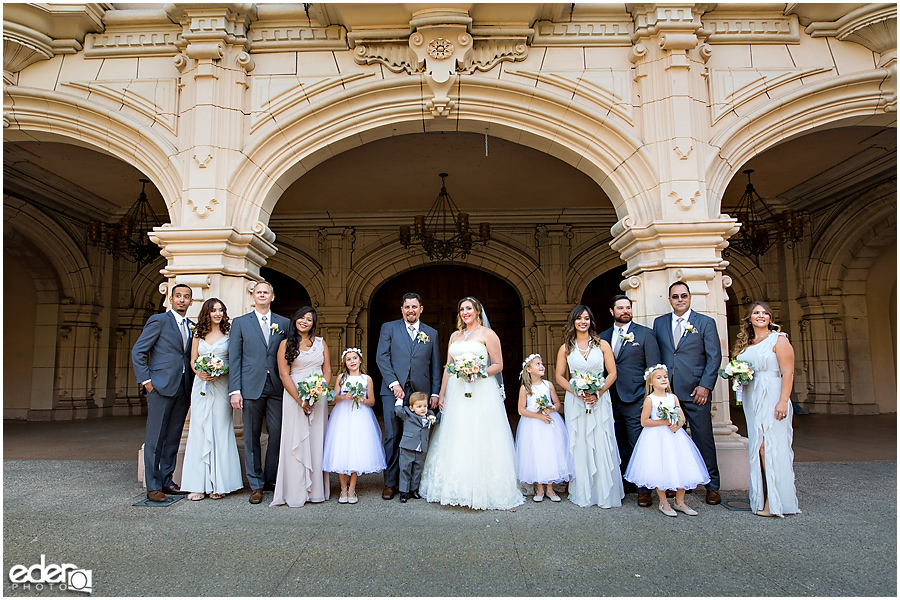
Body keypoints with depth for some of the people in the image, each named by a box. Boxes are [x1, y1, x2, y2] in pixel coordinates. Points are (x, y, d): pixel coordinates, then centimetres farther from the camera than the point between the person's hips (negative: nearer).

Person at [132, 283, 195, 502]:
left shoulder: (192, 326, 15)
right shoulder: (158, 320, -1)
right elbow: (138, 352, -3)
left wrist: (193, 386, 7)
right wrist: (146, 380, -8)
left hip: (183, 390, 6)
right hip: (161, 387, -5)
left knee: (173, 438, 10)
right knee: (155, 438, 0)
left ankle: (166, 481, 20)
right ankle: (153, 486, 7)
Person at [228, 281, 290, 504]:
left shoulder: (284, 324, 11)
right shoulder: (240, 323, 8)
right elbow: (234, 358, 3)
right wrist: (234, 390, -5)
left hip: (277, 387, 1)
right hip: (251, 387, -1)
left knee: (277, 434, 2)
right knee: (251, 437, 4)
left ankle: (272, 479, 19)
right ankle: (256, 484, 15)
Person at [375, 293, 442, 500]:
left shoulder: (431, 333, 13)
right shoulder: (389, 328, 8)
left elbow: (436, 366, 12)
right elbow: (382, 358, 0)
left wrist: (435, 393, 3)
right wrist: (394, 384, -10)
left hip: (420, 391, 2)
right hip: (393, 390, -1)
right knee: (393, 437, 0)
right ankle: (390, 482, 10)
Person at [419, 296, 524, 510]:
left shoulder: (487, 334, 1)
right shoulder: (455, 336, 17)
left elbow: (498, 365, -2)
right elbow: (448, 367, 16)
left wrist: (478, 373, -18)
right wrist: (441, 395, 10)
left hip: (481, 392, -5)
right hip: (457, 393, 5)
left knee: (479, 441, -6)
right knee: (455, 441, 5)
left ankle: (480, 491, 3)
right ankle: (458, 490, 14)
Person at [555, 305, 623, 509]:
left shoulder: (602, 345, 3)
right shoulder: (566, 348, 6)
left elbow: (612, 373, 0)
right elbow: (559, 376, 5)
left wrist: (597, 393, -13)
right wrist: (577, 392, -10)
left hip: (600, 400, -1)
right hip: (575, 401, 1)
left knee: (602, 445, -1)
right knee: (580, 446, 4)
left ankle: (605, 493, 11)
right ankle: (583, 494, 15)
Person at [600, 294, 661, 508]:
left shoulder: (645, 333, 2)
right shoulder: (603, 337, 12)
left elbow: (654, 368, -1)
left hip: (635, 399, -4)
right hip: (611, 400, 4)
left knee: (639, 446, -3)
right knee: (619, 446, 12)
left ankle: (643, 490, 6)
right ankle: (624, 484, 23)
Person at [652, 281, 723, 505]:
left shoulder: (705, 322, 3)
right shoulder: (659, 323, 12)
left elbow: (714, 357, -1)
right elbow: (654, 355, 11)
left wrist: (705, 386, -10)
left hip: (695, 391, -2)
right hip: (667, 391, 3)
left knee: (703, 438, 2)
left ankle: (712, 486, 14)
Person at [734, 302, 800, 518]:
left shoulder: (779, 340, -3)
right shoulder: (745, 344, 16)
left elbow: (788, 373, -10)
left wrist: (783, 401, -19)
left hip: (772, 398, -6)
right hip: (752, 400, 6)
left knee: (771, 446, -8)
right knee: (757, 447, 6)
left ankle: (775, 502, -2)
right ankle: (762, 498, 12)